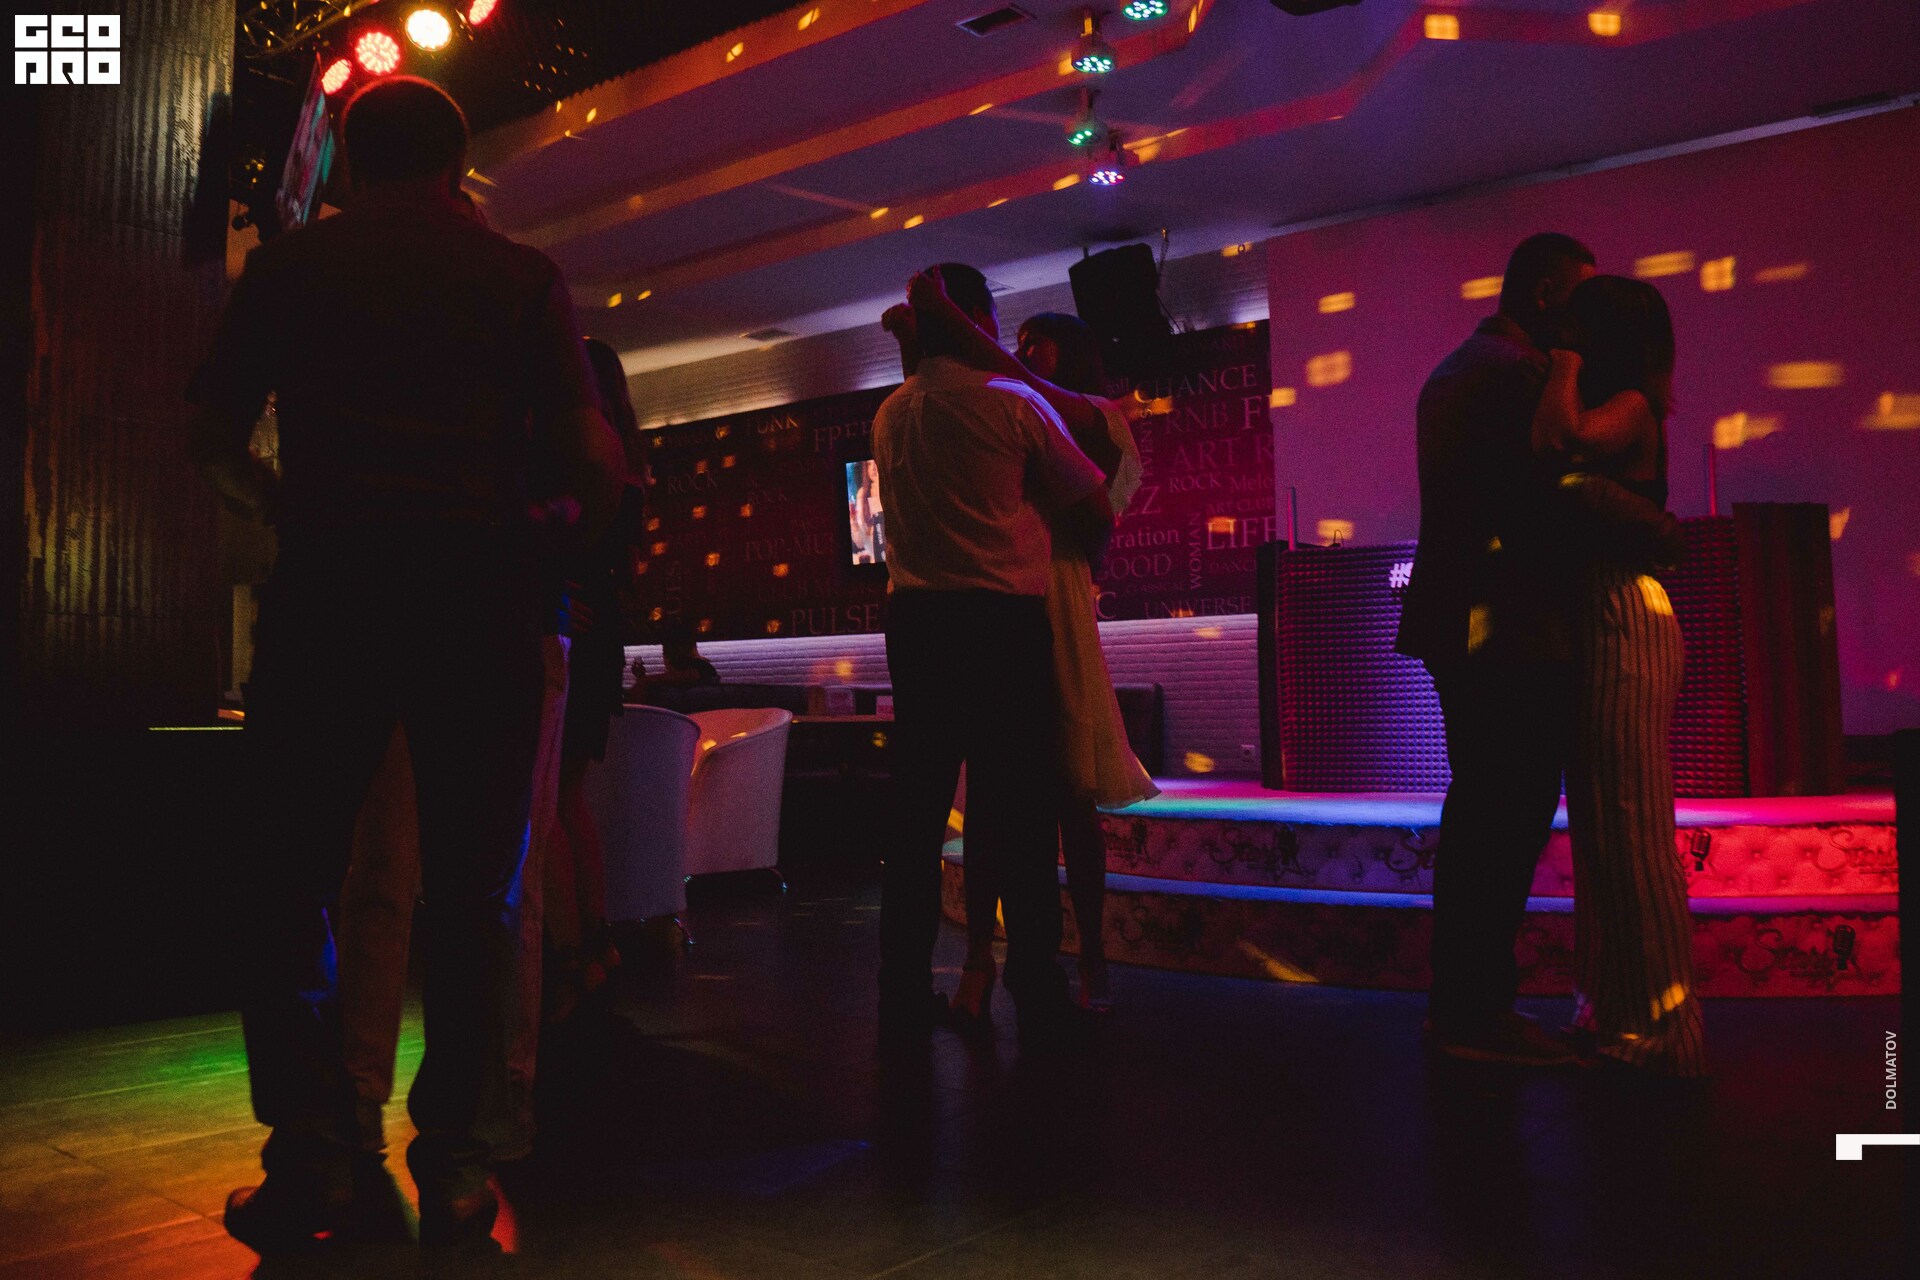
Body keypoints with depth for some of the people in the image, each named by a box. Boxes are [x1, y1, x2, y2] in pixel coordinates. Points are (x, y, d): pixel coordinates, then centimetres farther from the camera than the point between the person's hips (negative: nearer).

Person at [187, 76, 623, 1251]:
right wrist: (561, 525, 18)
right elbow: (595, 461, -1)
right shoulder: (522, 274, 7)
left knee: (297, 880, 9)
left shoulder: (290, 265, 11)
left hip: (329, 583, 1)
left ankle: (312, 1164, 9)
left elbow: (215, 437, 12)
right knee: (473, 891, 6)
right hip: (480, 591, 0)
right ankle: (456, 1170, 8)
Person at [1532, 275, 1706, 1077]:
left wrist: (1565, 362, -12)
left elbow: (1559, 438, -27)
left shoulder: (1631, 407, -8)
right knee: (1602, 823, 14)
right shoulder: (1601, 414, 17)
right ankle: (1617, 1006, 25)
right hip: (1595, 626, 9)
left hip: (1624, 626, -9)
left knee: (1628, 825, -5)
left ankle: (1659, 1021, 4)